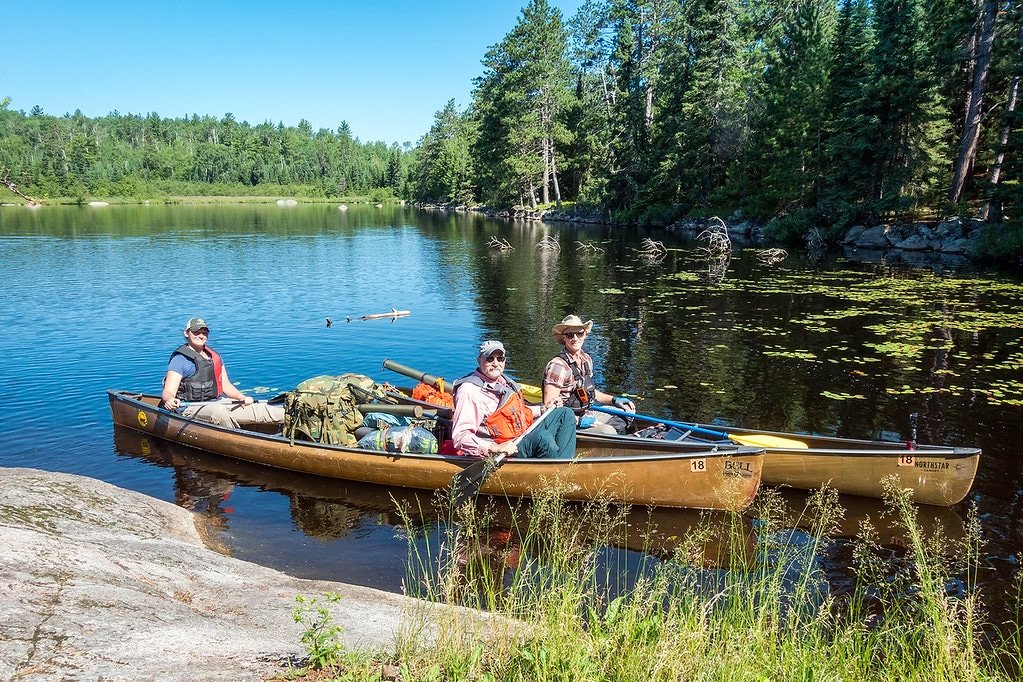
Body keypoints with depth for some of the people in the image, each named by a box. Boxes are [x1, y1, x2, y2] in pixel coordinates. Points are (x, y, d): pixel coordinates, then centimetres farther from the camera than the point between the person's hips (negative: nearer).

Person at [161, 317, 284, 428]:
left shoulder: (214, 356, 17)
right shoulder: (180, 359, -5)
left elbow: (225, 385, 19)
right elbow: (168, 392, -13)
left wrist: (242, 397, 0)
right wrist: (169, 401, -38)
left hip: (218, 402, 6)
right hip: (192, 407, -6)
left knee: (258, 408, -12)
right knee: (218, 412, -40)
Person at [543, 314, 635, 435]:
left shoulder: (586, 359, 7)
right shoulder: (558, 366, -21)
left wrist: (614, 400, 16)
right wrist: (579, 421, -24)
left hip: (587, 413, 9)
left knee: (628, 410, 14)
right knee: (608, 432, -29)